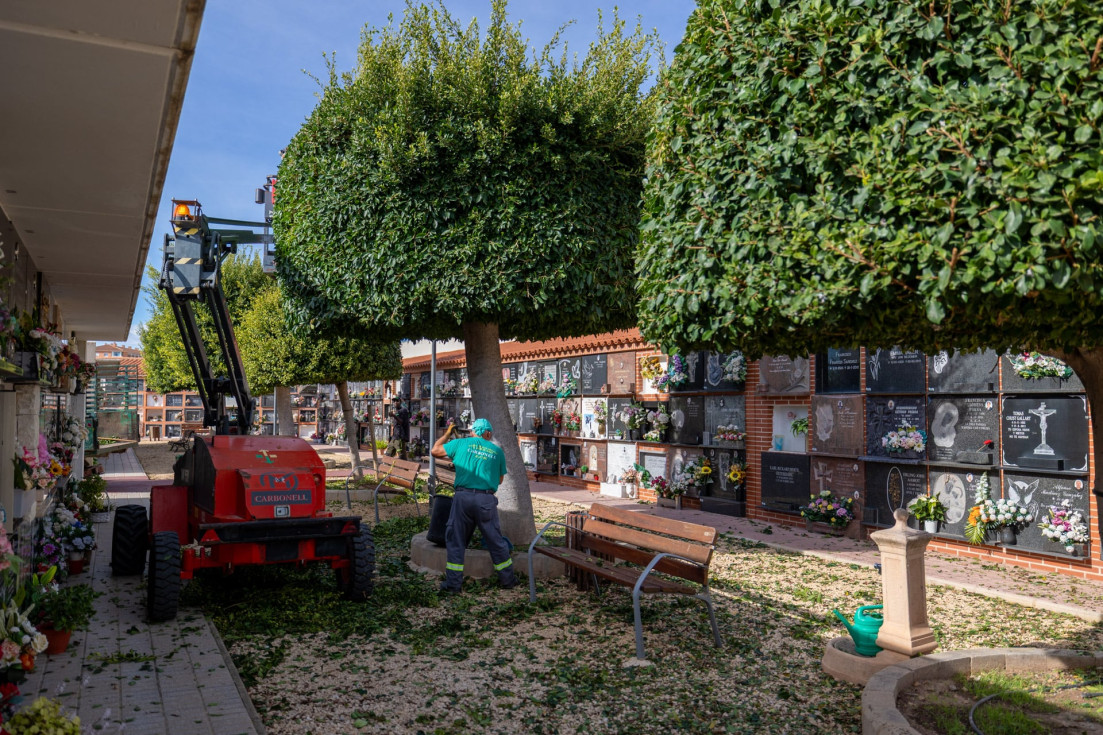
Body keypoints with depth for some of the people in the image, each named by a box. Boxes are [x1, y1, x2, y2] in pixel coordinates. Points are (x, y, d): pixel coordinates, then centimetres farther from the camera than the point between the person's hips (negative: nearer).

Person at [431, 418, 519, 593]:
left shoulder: (461, 443, 6)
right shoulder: (497, 451, 10)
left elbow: (435, 451, 13)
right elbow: (500, 480, 16)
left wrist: (447, 434, 26)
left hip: (463, 496, -1)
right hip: (486, 499, 1)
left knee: (455, 540, 10)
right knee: (496, 541, 12)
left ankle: (453, 583, 10)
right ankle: (507, 579, 23)